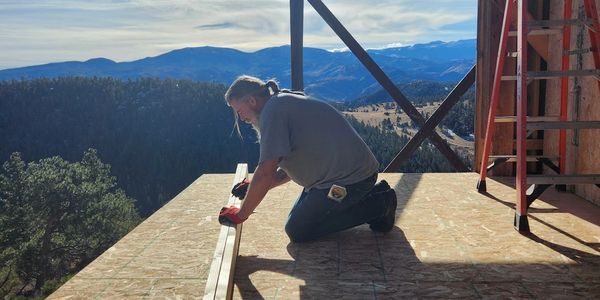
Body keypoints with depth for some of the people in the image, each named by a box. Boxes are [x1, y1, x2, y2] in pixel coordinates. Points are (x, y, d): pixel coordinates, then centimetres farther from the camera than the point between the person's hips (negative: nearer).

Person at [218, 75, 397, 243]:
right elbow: (294, 165, 20)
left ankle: (377, 206, -2)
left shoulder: (272, 111, -16)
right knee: (299, 216, 19)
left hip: (349, 178, -10)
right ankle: (373, 196, 15)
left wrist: (241, 214, -9)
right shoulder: (285, 103, 16)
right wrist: (254, 187, 13)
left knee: (297, 231, -4)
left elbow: (265, 173, -21)